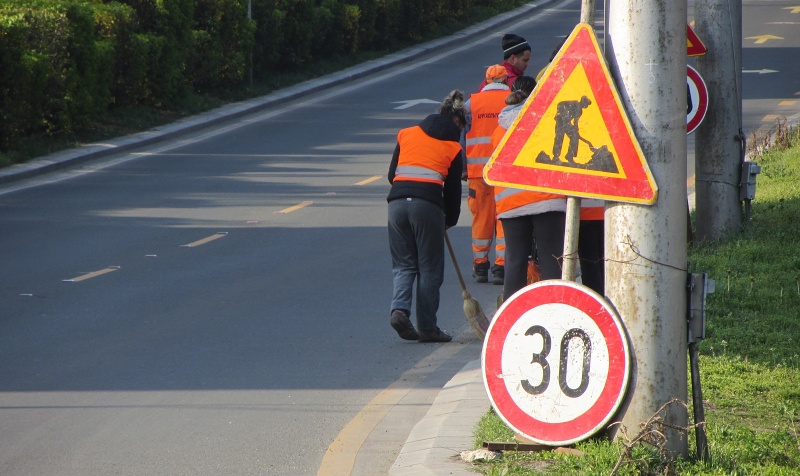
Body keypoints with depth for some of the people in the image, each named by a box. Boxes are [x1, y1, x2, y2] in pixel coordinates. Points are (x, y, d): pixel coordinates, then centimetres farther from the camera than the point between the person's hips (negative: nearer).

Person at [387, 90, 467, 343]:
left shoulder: (407, 134, 16)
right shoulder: (452, 146, 8)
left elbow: (392, 174, 16)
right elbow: (453, 189, 12)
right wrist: (450, 220, 26)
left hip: (397, 199, 3)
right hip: (428, 203, -3)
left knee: (404, 264, 14)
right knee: (430, 268, 7)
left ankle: (399, 308, -9)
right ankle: (427, 327, 7)